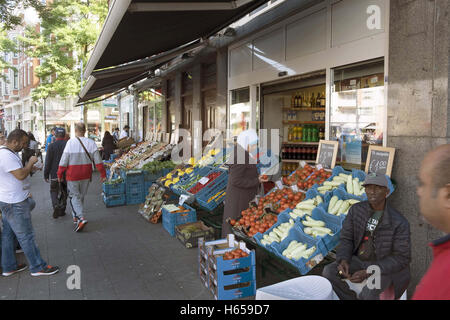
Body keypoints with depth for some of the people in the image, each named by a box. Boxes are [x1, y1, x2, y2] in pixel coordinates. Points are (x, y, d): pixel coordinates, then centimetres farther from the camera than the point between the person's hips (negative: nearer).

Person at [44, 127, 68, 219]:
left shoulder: (51, 146, -9)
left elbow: (48, 162, -6)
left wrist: (46, 175, 3)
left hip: (55, 174, -2)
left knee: (54, 191, 11)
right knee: (64, 192, 13)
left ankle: (56, 206, -11)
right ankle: (62, 210, 18)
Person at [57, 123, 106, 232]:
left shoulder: (70, 143, -12)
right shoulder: (91, 143, -4)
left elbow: (64, 161, -10)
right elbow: (98, 161, -3)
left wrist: (60, 174, 1)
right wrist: (103, 174, 4)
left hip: (72, 175, -3)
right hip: (86, 175, 4)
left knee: (74, 196, 4)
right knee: (81, 196, 18)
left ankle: (81, 218, -11)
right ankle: (76, 217, 31)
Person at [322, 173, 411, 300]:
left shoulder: (399, 222, -20)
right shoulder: (356, 209, -8)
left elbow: (402, 258, -18)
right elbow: (346, 238, -3)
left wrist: (369, 272, -26)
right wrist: (343, 260, -24)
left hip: (385, 266, -4)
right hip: (359, 260, 4)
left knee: (368, 295, -31)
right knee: (329, 272, -17)